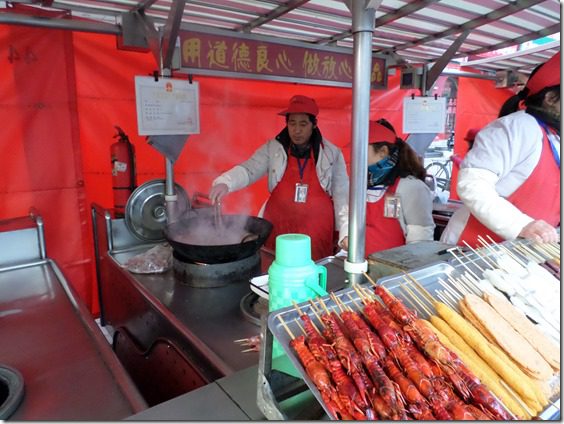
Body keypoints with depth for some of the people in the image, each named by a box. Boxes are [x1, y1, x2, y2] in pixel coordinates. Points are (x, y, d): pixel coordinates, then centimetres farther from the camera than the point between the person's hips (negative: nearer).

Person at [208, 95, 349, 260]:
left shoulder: (332, 153, 0)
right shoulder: (272, 148, 0)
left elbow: (341, 195, 1)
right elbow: (248, 170, -9)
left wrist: (345, 231, -5)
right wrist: (224, 183, -29)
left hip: (317, 231, 0)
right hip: (278, 228, 1)